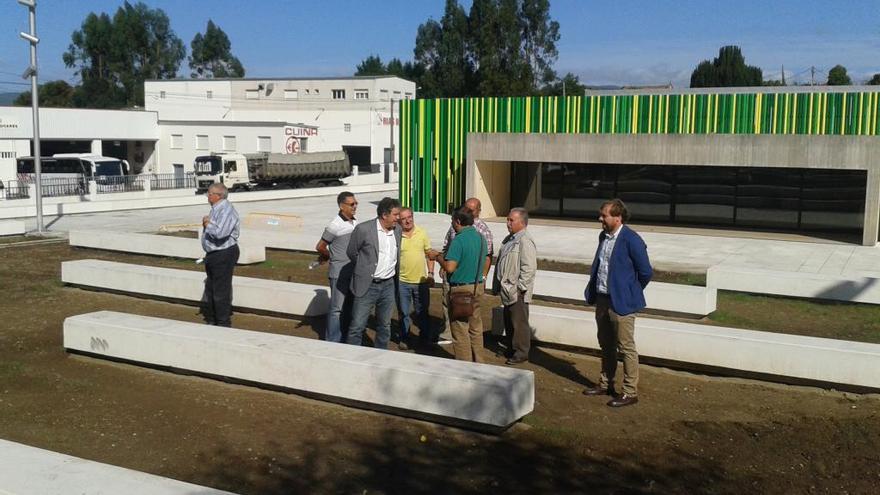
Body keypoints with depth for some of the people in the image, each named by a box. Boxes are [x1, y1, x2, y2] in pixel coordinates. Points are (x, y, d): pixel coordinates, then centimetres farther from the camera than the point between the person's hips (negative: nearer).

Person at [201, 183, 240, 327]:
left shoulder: (226, 211, -20)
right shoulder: (216, 209, 12)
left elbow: (220, 233, -32)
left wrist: (208, 223, -14)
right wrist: (207, 224, 0)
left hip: (224, 254, -11)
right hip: (213, 254, 11)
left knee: (221, 291, -4)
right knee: (210, 289, 19)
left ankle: (223, 323, 5)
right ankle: (211, 320, 32)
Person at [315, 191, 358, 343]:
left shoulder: (355, 223, 6)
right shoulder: (335, 225, -16)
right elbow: (320, 247, -9)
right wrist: (329, 256, 9)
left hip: (353, 273, 7)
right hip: (339, 273, -7)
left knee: (349, 307, 14)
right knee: (337, 309, -2)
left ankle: (345, 339, 24)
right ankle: (332, 342, 4)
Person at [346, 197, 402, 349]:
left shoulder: (397, 230, 4)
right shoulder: (363, 229, -13)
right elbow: (352, 252, 1)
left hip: (388, 285, 5)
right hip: (367, 286, -5)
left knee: (384, 325, 15)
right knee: (357, 327, -2)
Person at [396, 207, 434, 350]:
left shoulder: (421, 233, 1)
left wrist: (430, 273, 2)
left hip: (421, 281, 2)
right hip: (402, 282, -2)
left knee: (423, 312, 13)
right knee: (404, 313, 9)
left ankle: (425, 338, 28)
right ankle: (404, 339, 24)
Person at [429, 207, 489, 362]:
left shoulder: (459, 240, -19)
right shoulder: (480, 237, 6)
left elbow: (450, 267, -24)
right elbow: (486, 261, 16)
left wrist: (437, 257, -7)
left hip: (461, 288, -8)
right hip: (478, 286, 8)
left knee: (460, 329, 1)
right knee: (476, 326, 16)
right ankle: (478, 362, 24)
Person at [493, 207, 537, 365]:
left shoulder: (525, 241, -18)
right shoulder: (510, 239, 14)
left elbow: (529, 268, -23)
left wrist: (519, 287, -21)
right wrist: (498, 284, 19)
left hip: (517, 293, -10)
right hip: (508, 291, 10)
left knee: (519, 323, -1)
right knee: (509, 322, 18)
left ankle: (521, 353, 9)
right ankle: (511, 350, 30)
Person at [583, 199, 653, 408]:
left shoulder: (631, 240, -18)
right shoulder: (603, 236, 7)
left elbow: (646, 272, -12)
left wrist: (631, 293, 0)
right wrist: (594, 292, 15)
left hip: (621, 302, -8)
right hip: (602, 299, 8)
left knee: (626, 347, 1)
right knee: (606, 345, 19)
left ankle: (630, 392, 10)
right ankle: (605, 384, 33)